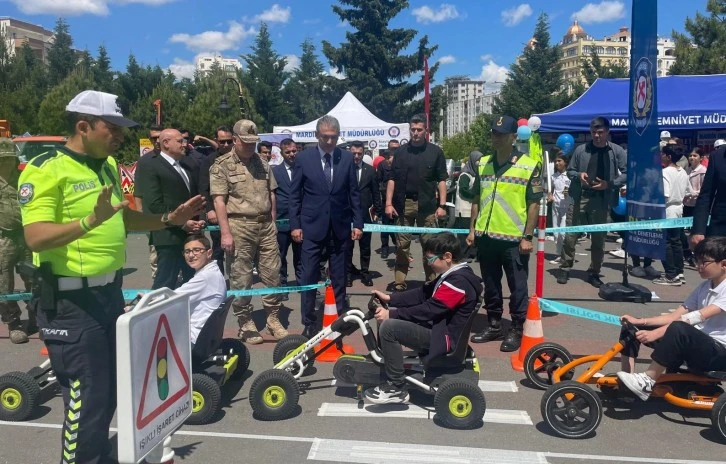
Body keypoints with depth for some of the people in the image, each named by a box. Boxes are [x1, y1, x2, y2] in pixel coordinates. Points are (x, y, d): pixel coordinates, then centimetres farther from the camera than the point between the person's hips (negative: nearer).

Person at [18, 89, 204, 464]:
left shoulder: (108, 165, 10)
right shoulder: (45, 169, -15)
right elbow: (35, 237, -24)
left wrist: (168, 219, 9)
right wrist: (90, 222, -37)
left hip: (109, 292, 9)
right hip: (71, 301, -8)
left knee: (111, 387, 20)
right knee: (86, 396, -1)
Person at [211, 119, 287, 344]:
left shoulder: (262, 163, 12)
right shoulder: (222, 165, -4)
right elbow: (219, 201, -9)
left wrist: (272, 223, 11)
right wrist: (226, 233, -15)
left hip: (266, 226, 5)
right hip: (239, 227, -5)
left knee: (272, 274, 9)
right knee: (241, 278, 3)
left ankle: (273, 319, 22)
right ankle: (246, 324, 15)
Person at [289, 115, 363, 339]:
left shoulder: (347, 158, 3)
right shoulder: (303, 158, -1)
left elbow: (354, 193, 6)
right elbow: (295, 194, 1)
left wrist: (358, 223, 2)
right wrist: (295, 224, -4)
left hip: (340, 226, 2)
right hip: (312, 226, -1)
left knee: (339, 277, 9)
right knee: (309, 276, 2)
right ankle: (309, 322, 13)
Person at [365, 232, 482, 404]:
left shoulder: (459, 281, -22)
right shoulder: (454, 275, 10)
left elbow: (429, 309, -25)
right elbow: (423, 294, 10)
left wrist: (391, 314, -21)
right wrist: (390, 299, 2)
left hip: (444, 337, -11)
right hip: (438, 326, 11)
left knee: (388, 327, -23)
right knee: (388, 316, 11)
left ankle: (396, 388, -13)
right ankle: (383, 362, 20)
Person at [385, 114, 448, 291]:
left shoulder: (435, 152, 4)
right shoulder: (400, 151, 8)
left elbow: (441, 180, 3)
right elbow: (392, 179, 7)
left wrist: (442, 205, -5)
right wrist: (388, 203, -2)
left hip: (427, 204, -1)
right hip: (403, 203, 1)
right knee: (402, 245, 5)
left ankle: (431, 281, 13)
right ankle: (400, 282, 11)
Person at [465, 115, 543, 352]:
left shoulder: (529, 166, -7)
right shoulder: (483, 163, 8)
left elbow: (534, 204, -7)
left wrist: (527, 237, -10)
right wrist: (472, 229, 10)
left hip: (514, 239, -5)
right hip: (486, 236, 5)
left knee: (517, 287, 6)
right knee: (490, 285, 15)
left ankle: (517, 329, 19)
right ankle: (494, 325, 29)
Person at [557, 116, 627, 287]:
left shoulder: (617, 151, 2)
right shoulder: (581, 150, 6)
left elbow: (627, 173, 2)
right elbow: (570, 171, 12)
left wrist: (609, 184, -12)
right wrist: (578, 175, -9)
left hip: (601, 200, 0)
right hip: (579, 198, 1)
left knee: (598, 238, 7)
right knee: (570, 235, 0)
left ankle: (594, 273, 20)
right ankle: (565, 269, 13)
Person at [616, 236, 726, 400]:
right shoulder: (704, 287, 10)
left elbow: (700, 316, -28)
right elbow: (675, 316, 2)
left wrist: (656, 333, -37)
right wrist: (640, 322, -14)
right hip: (696, 345, 8)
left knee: (678, 329, -40)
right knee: (633, 326, -5)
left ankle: (647, 382, -28)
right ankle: (627, 377, -8)